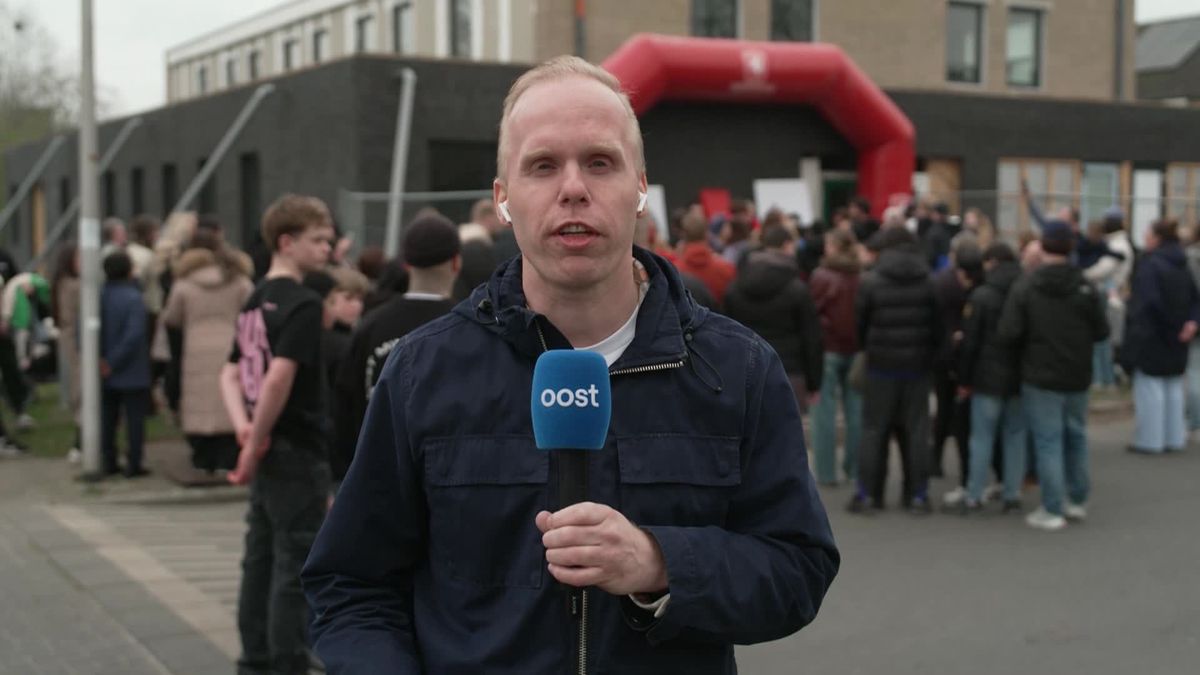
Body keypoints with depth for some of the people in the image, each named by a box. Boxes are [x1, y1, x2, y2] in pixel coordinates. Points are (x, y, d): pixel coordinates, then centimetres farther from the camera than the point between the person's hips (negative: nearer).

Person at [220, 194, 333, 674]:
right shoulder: (303, 304, -15)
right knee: (296, 567, -2)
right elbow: (280, 378, -25)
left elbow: (232, 372, 15)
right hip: (298, 452, -9)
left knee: (261, 561, 13)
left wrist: (244, 427, 1)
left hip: (269, 453, 9)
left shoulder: (256, 300, 12)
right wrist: (255, 443, -17)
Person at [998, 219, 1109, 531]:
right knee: (1076, 437, 19)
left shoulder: (1025, 287, -12)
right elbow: (1101, 331, -3)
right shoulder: (1086, 288, -6)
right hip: (1078, 377, 3)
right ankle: (1078, 500, 29)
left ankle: (1052, 510, 3)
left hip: (1040, 378, -3)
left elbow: (1008, 334, -16)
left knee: (1048, 441, 1)